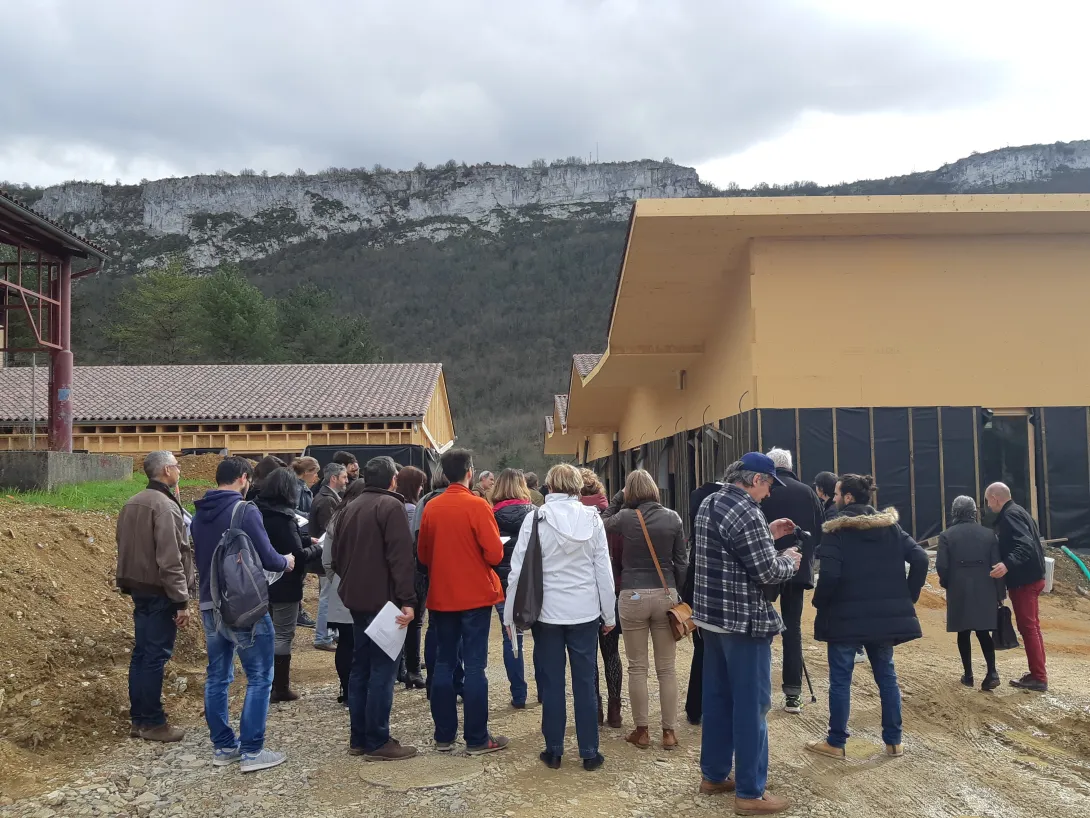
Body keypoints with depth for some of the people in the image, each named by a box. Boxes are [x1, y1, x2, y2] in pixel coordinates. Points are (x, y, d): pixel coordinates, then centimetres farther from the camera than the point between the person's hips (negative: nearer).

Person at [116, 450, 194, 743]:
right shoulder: (165, 506, -18)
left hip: (138, 587, 9)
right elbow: (170, 559, -22)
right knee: (156, 655, -3)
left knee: (141, 652, 13)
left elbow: (126, 549, 16)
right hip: (159, 591, -9)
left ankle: (139, 718, 19)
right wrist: (181, 600, -19)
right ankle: (152, 722, 3)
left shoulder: (133, 503, 11)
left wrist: (129, 583, 20)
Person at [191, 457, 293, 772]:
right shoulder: (245, 510, -15)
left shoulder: (200, 513, 8)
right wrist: (286, 562, 3)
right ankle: (251, 751, 1)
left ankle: (223, 746, 21)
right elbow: (266, 557, -16)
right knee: (259, 678, 1)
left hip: (210, 605, 8)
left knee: (217, 676, 14)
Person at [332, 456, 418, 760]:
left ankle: (359, 738, 18)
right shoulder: (391, 506, -12)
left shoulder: (350, 508, 14)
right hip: (382, 599, -8)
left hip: (356, 598, 8)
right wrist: (407, 599, -22)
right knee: (382, 669, -4)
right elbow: (401, 557, -21)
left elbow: (337, 556, 17)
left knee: (360, 666, 13)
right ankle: (377, 742, -3)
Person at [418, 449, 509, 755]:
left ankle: (444, 736, 17)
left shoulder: (431, 508, 1)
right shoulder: (477, 506, -13)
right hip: (475, 596, -4)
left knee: (444, 664, 12)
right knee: (474, 666, 0)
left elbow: (423, 554, 8)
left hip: (441, 597, 5)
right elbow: (494, 554, -15)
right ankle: (477, 739, 4)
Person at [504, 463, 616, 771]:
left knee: (551, 683, 8)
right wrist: (609, 613, 9)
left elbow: (519, 567, -6)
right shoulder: (592, 518, -2)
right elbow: (604, 569, 1)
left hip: (547, 610, -1)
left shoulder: (536, 518, -7)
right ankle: (589, 752, 13)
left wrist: (511, 613, 3)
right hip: (585, 610, 1)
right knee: (585, 683, 8)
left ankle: (553, 750, 16)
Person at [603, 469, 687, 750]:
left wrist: (616, 501, 15)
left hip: (633, 597, -2)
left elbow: (602, 524, 15)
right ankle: (669, 731, 13)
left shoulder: (625, 517, -7)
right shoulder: (672, 518, -1)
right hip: (665, 595, 2)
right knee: (666, 668, 9)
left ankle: (641, 731, 13)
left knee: (637, 667, 8)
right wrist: (675, 591, 12)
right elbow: (682, 561, 3)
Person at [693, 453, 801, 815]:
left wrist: (767, 534, 16)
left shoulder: (709, 504, 9)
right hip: (744, 620, -9)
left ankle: (714, 775, 27)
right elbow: (766, 572, -18)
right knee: (751, 705, -1)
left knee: (717, 697, 17)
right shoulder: (745, 512, -19)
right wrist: (790, 560, 0)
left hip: (711, 615, 9)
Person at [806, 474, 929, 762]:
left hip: (845, 616, -5)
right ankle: (894, 742, 19)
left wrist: (819, 603, -3)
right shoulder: (889, 525, 6)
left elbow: (830, 575, -19)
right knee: (886, 676, 14)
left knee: (840, 679, 5)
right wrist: (907, 597, 5)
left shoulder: (836, 529, -10)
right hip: (885, 614, 5)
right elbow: (920, 558, -3)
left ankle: (836, 743, 12)